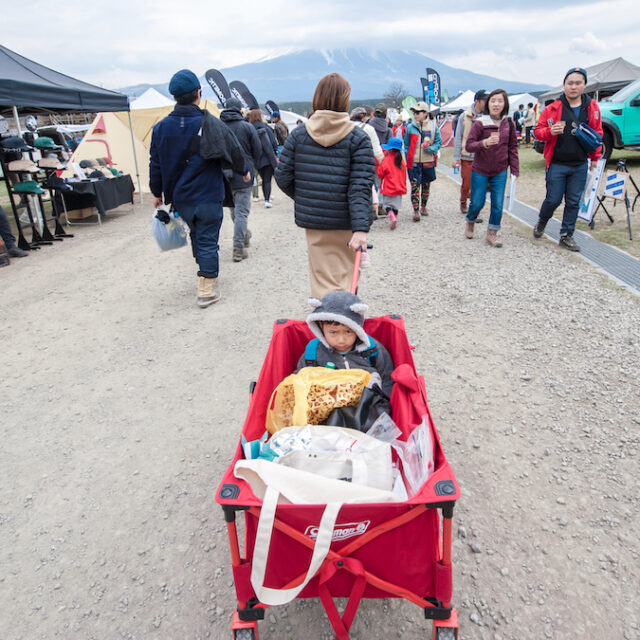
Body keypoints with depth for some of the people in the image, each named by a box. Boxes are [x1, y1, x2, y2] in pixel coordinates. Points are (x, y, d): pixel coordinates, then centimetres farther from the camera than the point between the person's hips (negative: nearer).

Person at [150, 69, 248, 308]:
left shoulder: (162, 127, 0)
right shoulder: (210, 124, -12)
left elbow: (155, 164, 6)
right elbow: (234, 151, -3)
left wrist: (157, 192, 18)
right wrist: (245, 170, 17)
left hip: (179, 197, 5)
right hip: (208, 195, -5)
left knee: (196, 233, 24)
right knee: (208, 240, 1)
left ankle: (205, 267, 41)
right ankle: (207, 289, 2)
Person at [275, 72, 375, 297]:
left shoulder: (299, 134, 0)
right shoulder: (358, 138, -6)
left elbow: (282, 177, 1)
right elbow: (360, 187, -14)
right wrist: (361, 228, -18)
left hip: (312, 220, 2)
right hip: (345, 223, -1)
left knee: (322, 281, 11)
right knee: (346, 276, 15)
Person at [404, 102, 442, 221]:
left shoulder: (433, 127, -2)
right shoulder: (410, 127, 0)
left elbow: (439, 142, 2)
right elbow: (406, 145, 8)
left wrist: (430, 148, -16)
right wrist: (408, 159, 1)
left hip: (428, 162, 1)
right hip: (413, 162, -1)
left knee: (426, 185, 15)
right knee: (415, 186, -9)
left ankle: (423, 206, 34)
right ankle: (416, 211, -8)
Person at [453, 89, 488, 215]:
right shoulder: (465, 116, -1)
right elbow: (458, 137, 0)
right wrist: (456, 157, -3)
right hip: (466, 157, -1)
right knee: (466, 184, 9)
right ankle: (463, 201, 37)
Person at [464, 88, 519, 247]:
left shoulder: (509, 124, 1)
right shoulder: (479, 123, -10)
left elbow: (512, 147, 6)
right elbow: (469, 145, -15)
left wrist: (515, 170, 3)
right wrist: (484, 143, -34)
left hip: (500, 172, 3)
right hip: (480, 171, -3)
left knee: (498, 204, 0)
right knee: (477, 203, 4)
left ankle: (492, 233, 15)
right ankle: (470, 223, 35)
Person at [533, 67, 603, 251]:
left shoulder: (592, 108, 6)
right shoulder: (553, 108, -3)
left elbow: (597, 134, 14)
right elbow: (537, 131, 1)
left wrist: (595, 157, 13)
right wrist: (550, 131, -20)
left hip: (580, 165, 3)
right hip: (557, 165, -3)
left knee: (573, 202, 6)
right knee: (553, 199, -1)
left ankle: (566, 235, 17)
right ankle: (542, 222, 30)